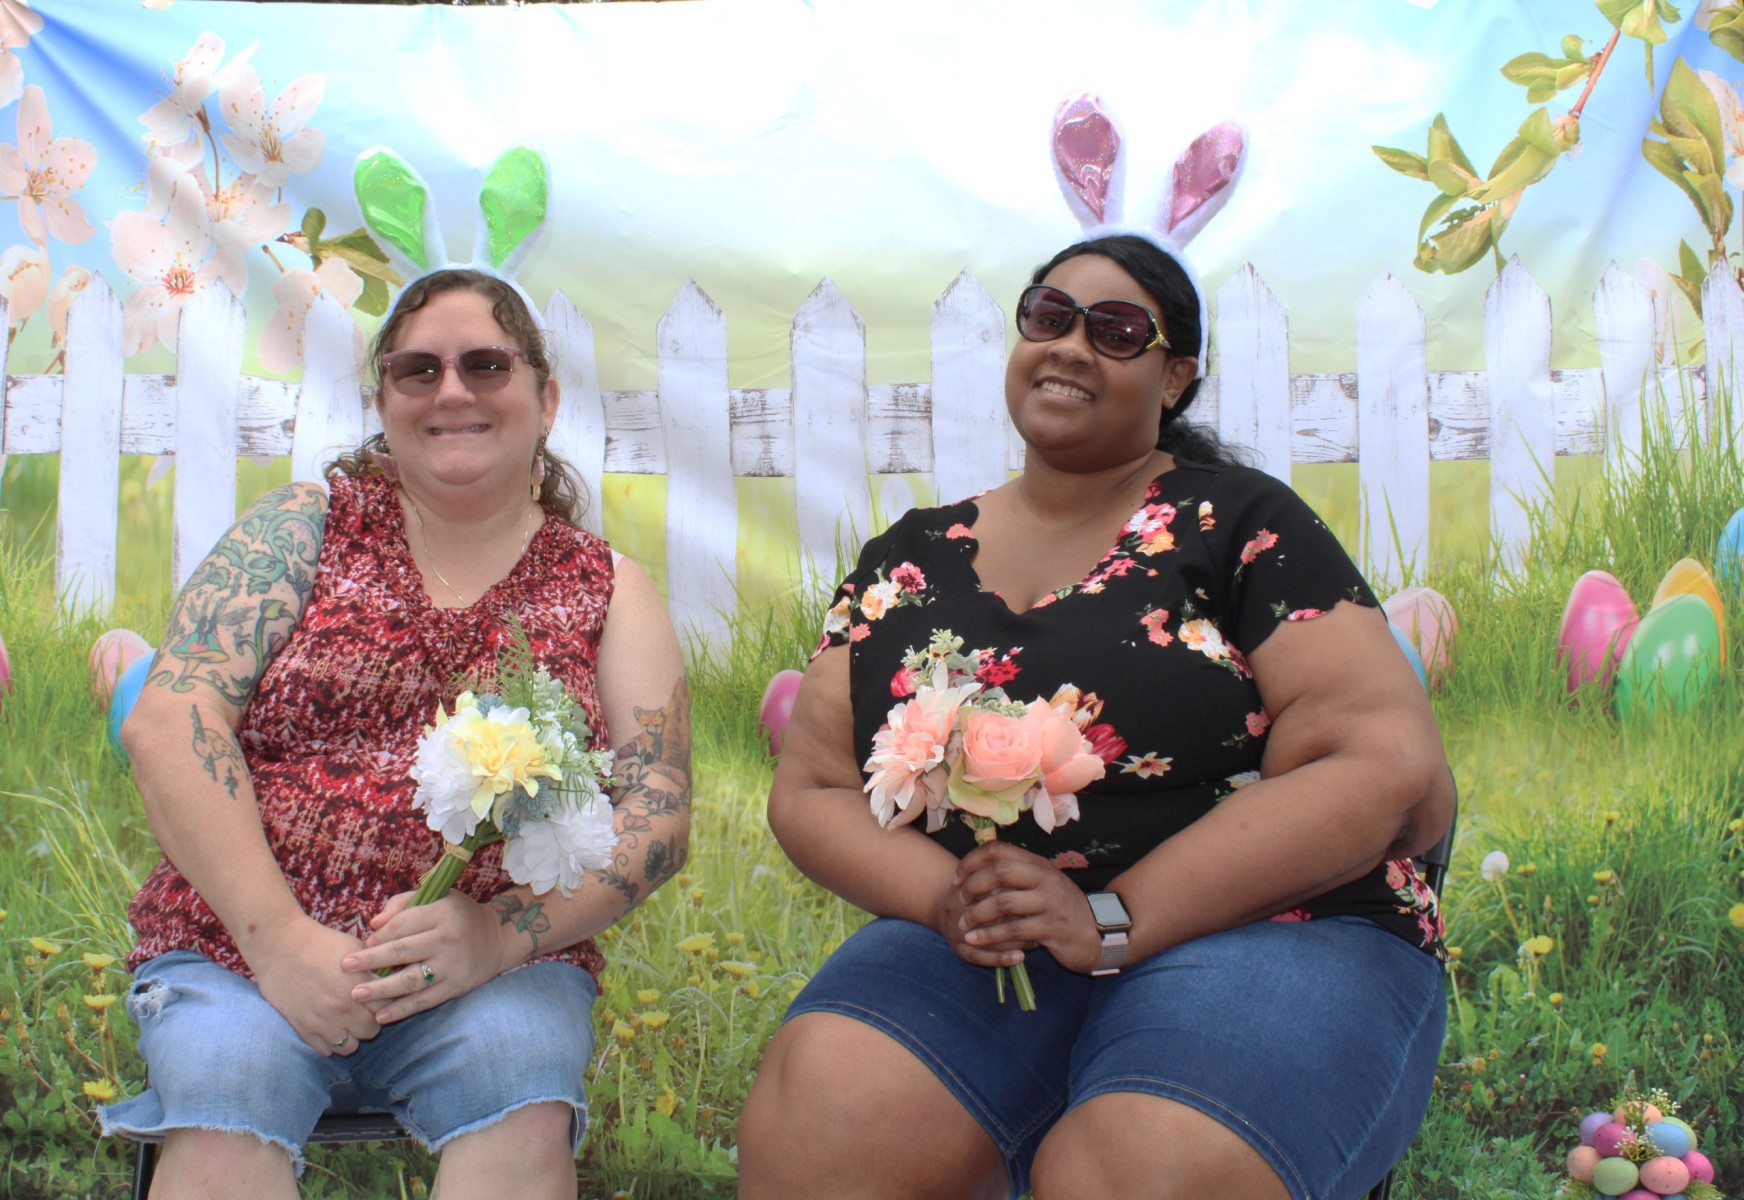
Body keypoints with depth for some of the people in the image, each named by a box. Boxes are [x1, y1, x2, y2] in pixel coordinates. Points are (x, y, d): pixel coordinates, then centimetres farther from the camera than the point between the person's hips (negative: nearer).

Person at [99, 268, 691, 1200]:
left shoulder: (605, 590, 11)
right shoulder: (301, 529, 10)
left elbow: (659, 810, 3)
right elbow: (168, 720, -2)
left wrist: (500, 933, -15)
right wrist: (278, 937, -14)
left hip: (496, 965, 1)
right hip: (241, 940, 0)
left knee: (527, 1111, -30)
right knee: (224, 1106, -31)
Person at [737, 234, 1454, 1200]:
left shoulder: (1238, 523, 0)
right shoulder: (910, 559, 13)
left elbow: (1396, 775, -9)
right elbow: (809, 790, 11)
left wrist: (1112, 920, -16)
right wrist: (948, 898, -11)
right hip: (979, 952, 3)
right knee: (812, 1119, -27)